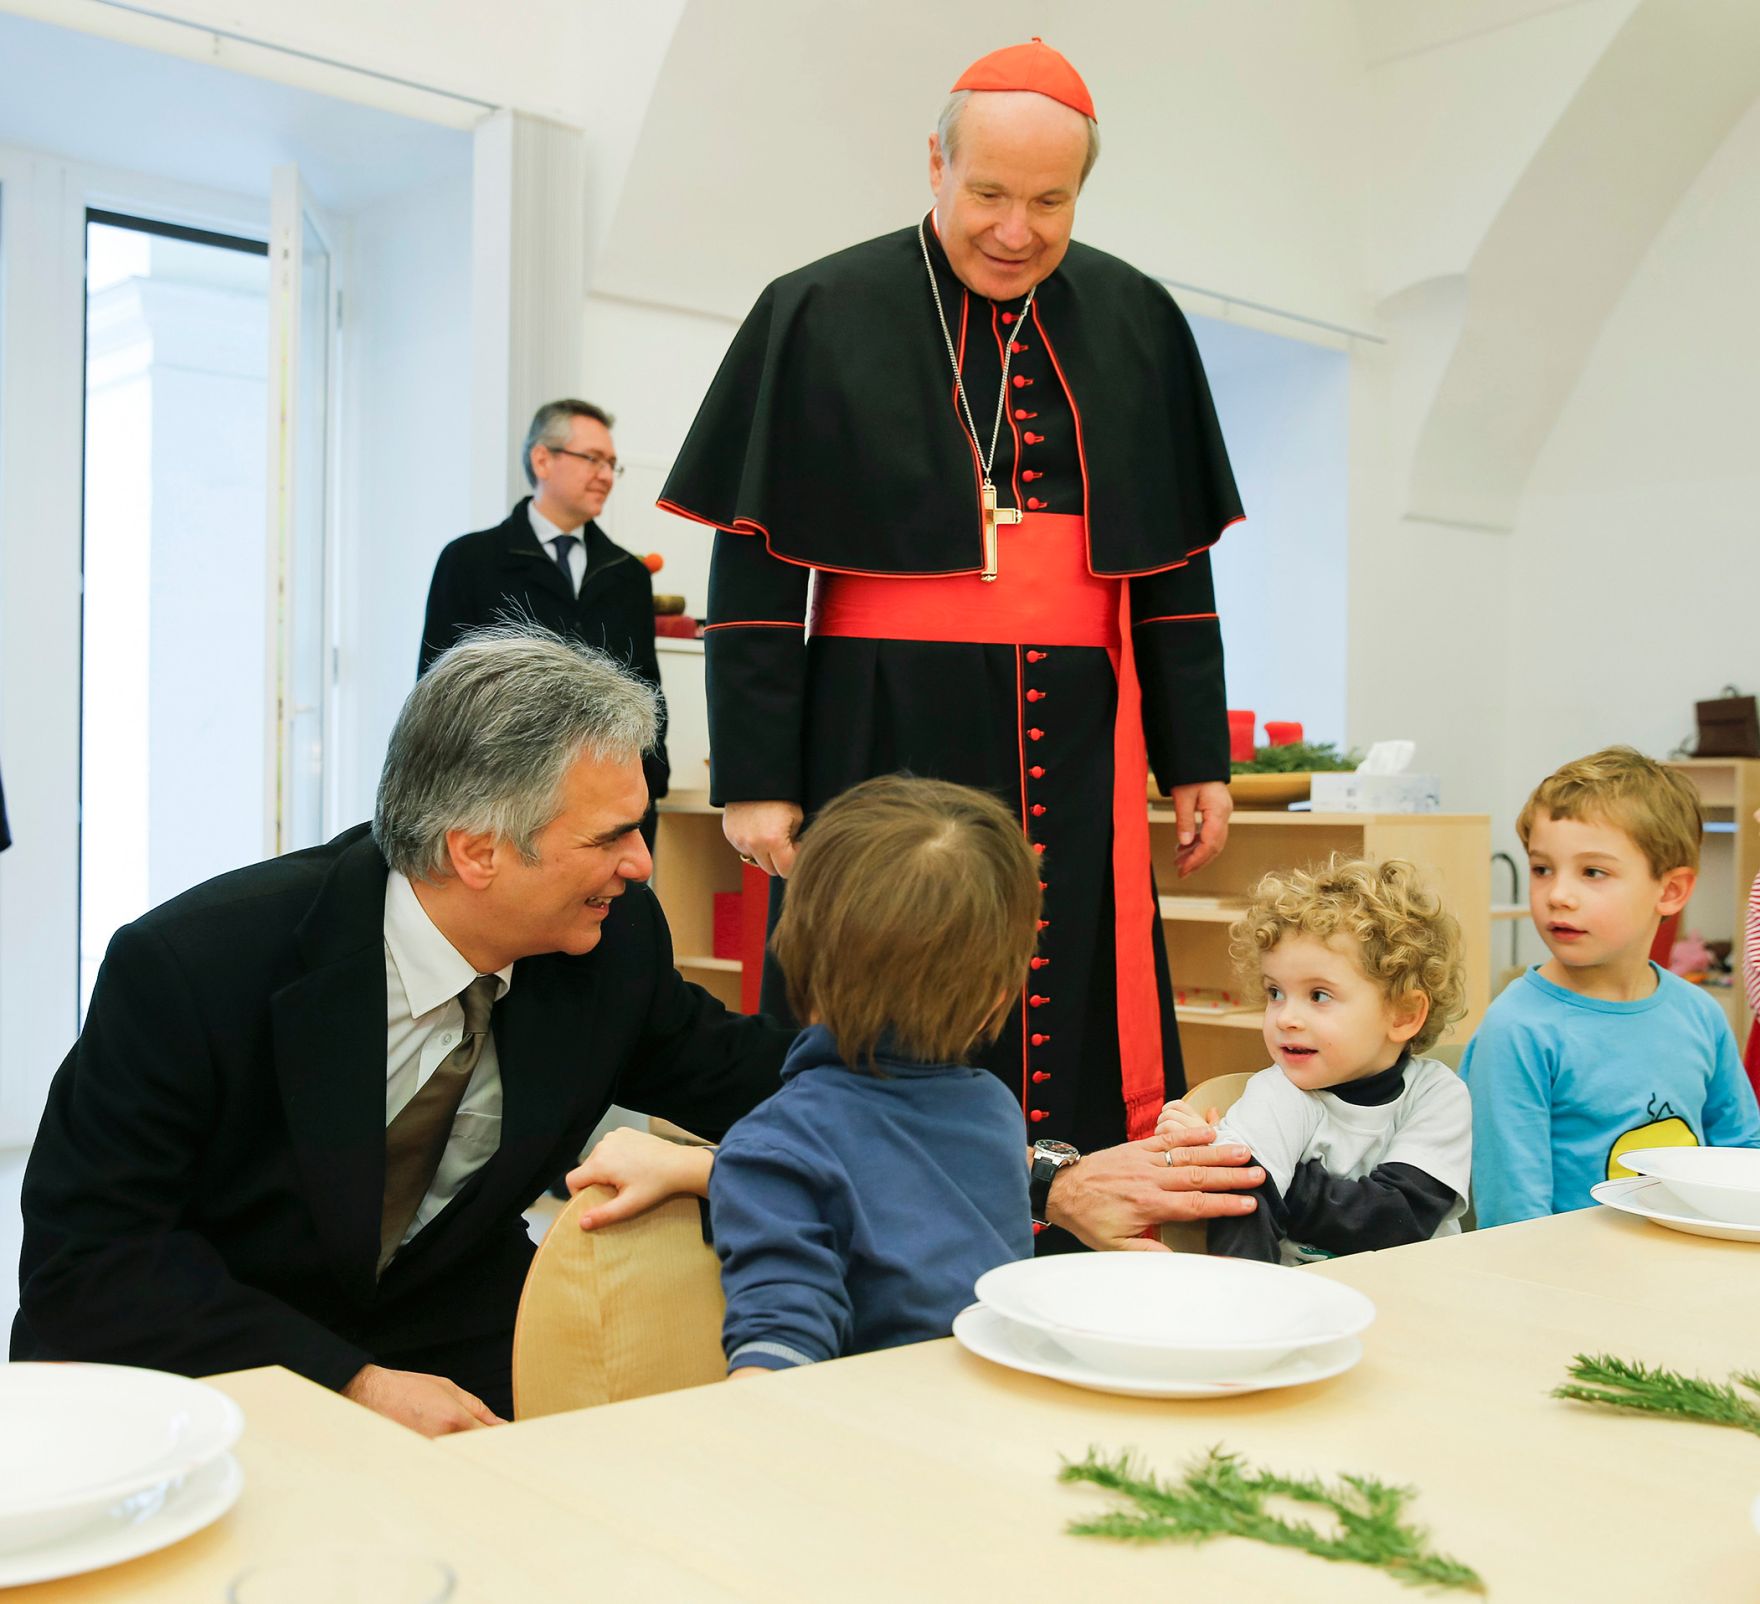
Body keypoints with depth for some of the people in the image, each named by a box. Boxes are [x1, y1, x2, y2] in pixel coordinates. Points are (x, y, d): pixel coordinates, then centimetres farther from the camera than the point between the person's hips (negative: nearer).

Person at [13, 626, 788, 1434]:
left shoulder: (615, 938, -12)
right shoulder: (187, 966, -24)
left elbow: (726, 1074, 6)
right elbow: (85, 1259, -21)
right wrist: (353, 1386, -28)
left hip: (450, 1334, 4)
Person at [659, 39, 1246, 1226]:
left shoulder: (1137, 324, 9)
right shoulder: (823, 317, -1)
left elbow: (1176, 562, 13)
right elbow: (755, 570, -2)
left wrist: (1198, 756, 10)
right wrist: (755, 776, -6)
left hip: (1071, 754, 3)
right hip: (882, 740, -3)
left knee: (1075, 1045, 7)